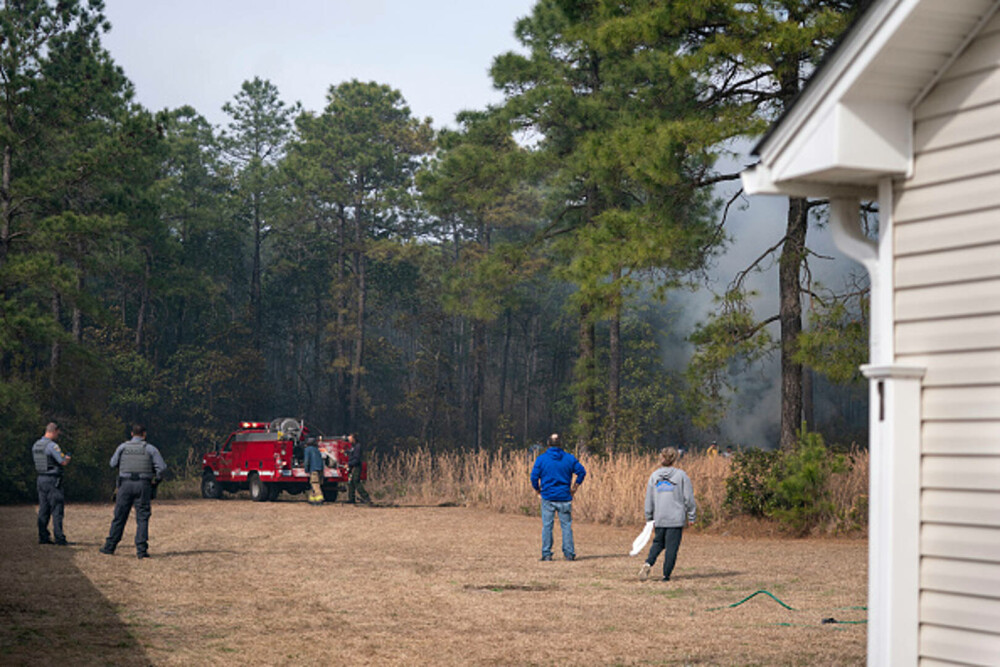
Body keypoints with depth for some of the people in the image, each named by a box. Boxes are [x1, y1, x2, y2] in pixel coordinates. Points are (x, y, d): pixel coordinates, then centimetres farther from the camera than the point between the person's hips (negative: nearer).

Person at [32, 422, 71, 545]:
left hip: (41, 479, 8)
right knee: (57, 510, -4)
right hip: (52, 480, -8)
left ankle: (43, 537, 11)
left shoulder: (35, 445, 10)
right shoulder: (52, 446, -16)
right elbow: (64, 462, -17)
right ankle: (59, 538, -5)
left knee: (43, 509, 11)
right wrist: (67, 458, 7)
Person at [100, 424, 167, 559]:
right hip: (143, 485, -1)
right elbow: (162, 467, -6)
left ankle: (109, 547, 15)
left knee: (119, 517, 10)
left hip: (126, 484, 1)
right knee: (142, 518, 2)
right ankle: (142, 549, -5)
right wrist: (156, 480, 8)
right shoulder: (150, 449, 0)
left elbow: (113, 463, 15)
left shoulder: (123, 447, 5)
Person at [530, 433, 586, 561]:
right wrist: (575, 487, 8)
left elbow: (534, 476, -6)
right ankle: (569, 553, 5)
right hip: (565, 497, 1)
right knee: (566, 526, 6)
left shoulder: (541, 458, -3)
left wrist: (537, 490, 9)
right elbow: (582, 471, -1)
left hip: (548, 497, -1)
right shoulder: (569, 458, 1)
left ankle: (546, 554, 2)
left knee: (547, 526, 3)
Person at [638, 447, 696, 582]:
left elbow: (649, 500, 11)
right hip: (676, 519, -3)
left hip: (659, 519, 3)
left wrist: (649, 519, 20)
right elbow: (689, 498, -2)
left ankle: (648, 563, -5)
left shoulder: (654, 476, 7)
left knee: (658, 542, 18)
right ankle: (666, 574, 1)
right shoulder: (681, 475, -3)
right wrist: (691, 517, 7)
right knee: (671, 547, 2)